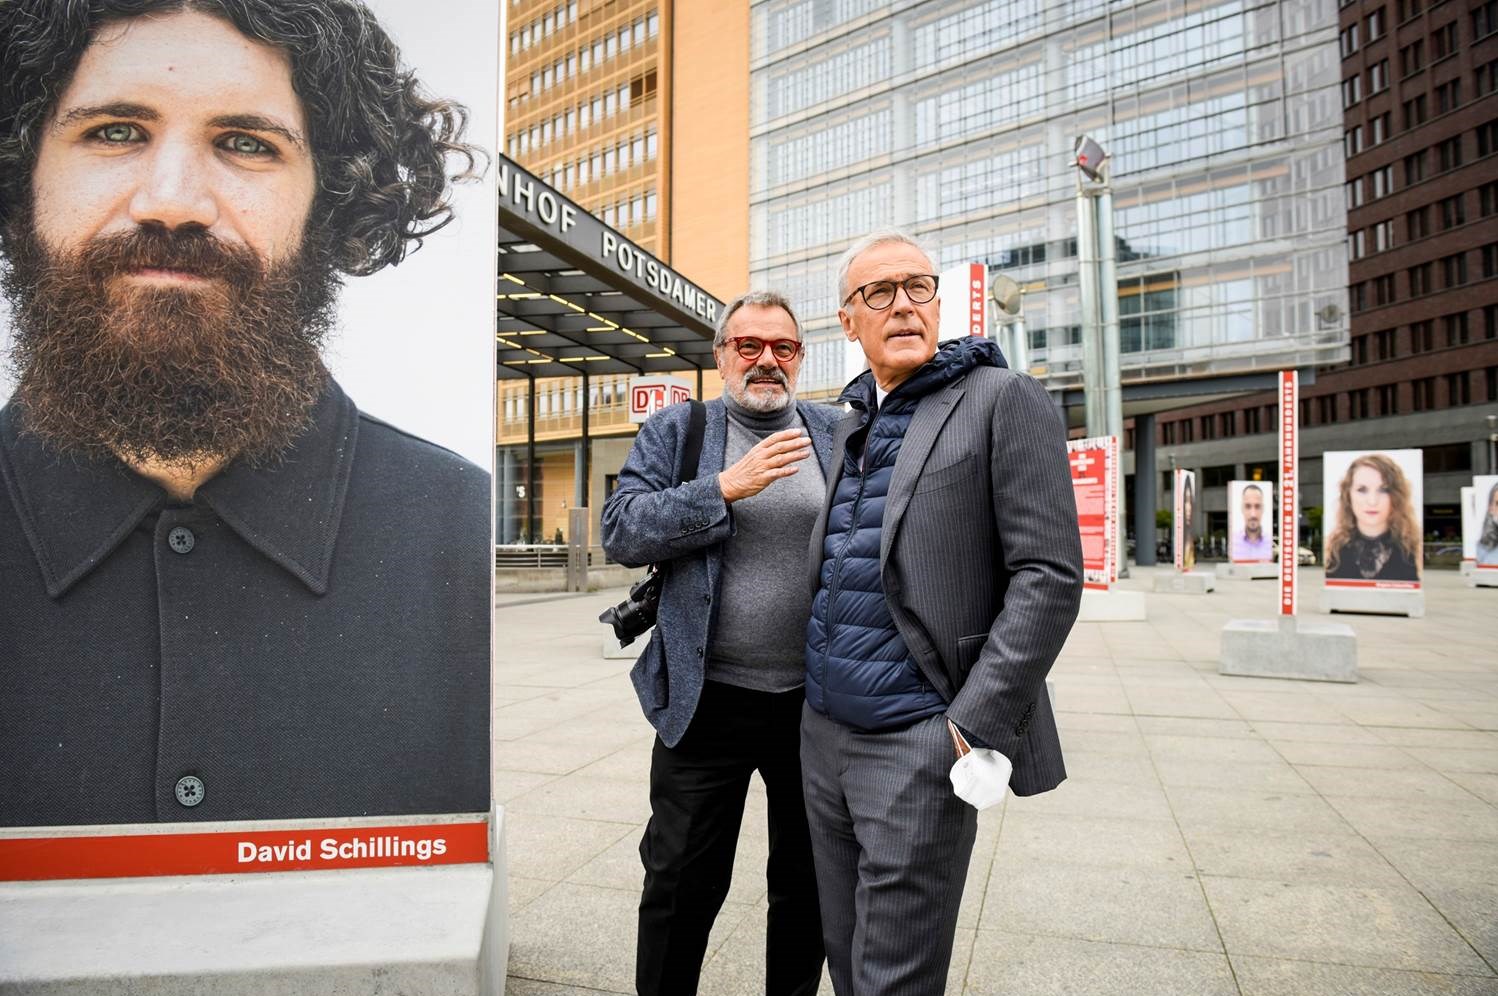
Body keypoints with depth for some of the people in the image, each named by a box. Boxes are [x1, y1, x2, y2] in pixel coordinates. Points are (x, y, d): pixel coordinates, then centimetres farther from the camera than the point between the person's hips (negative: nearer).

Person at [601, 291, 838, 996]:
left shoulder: (837, 433, 6)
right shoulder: (673, 431, 1)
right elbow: (621, 531, -10)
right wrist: (725, 487, -20)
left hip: (817, 700, 2)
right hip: (708, 699, -2)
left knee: (809, 881, 20)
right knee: (682, 883, 11)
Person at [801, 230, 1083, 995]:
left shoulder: (1002, 399, -6)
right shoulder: (850, 422, 14)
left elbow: (1049, 575, -13)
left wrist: (976, 724, -18)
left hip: (916, 742, -6)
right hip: (823, 732, 7)